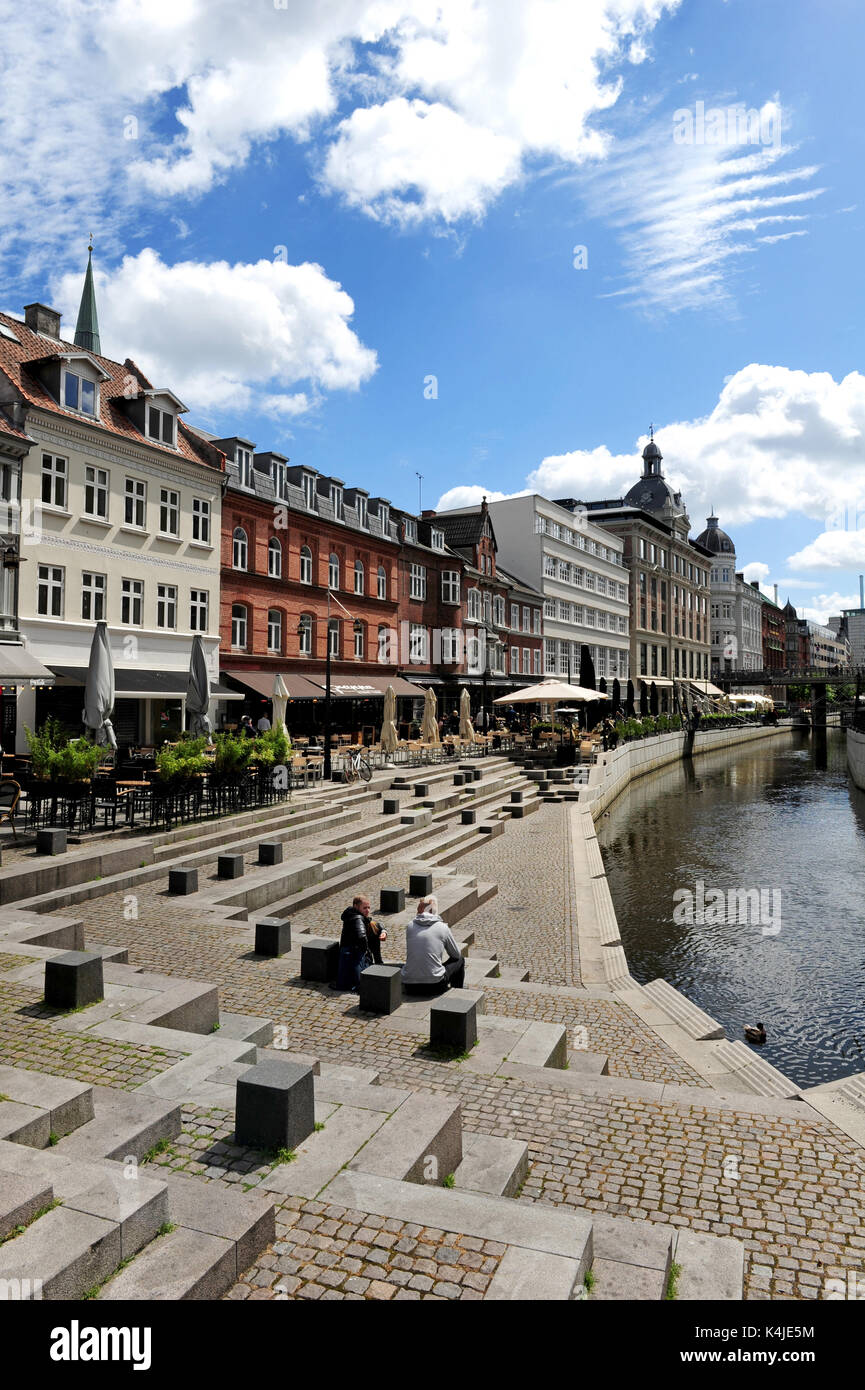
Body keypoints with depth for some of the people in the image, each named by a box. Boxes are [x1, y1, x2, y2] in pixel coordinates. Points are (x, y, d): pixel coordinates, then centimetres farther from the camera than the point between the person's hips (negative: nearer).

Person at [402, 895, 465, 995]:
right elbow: (457, 955, 10)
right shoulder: (442, 927, -4)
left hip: (409, 987, 4)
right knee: (459, 960, 22)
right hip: (434, 986, -4)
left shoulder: (410, 926, 4)